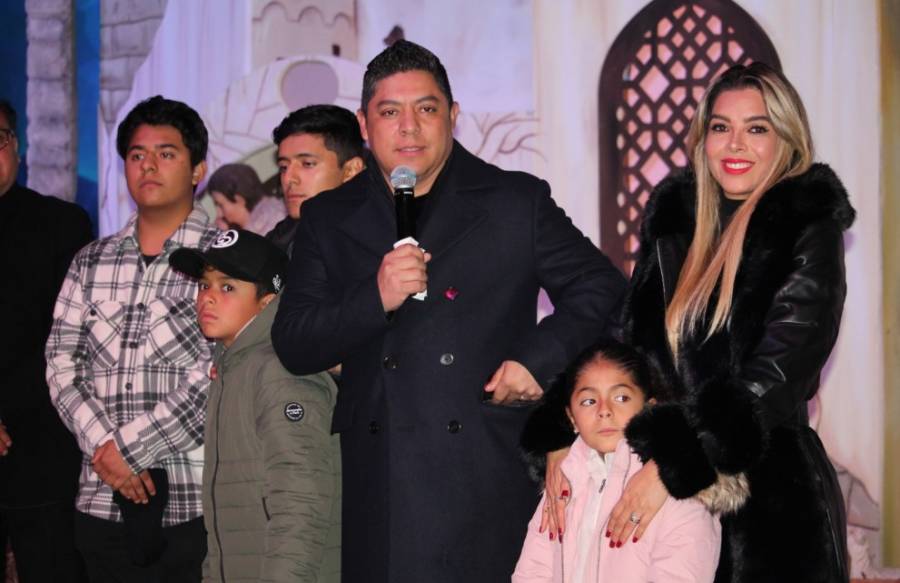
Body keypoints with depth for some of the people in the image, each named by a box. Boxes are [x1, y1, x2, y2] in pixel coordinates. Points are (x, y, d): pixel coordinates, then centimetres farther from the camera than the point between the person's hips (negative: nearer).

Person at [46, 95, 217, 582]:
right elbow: (61, 363, 8)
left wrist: (130, 446, -11)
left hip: (194, 497, -4)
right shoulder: (91, 262, 15)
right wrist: (101, 445, -7)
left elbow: (216, 372, -10)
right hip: (104, 500, 4)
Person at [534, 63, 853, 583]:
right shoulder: (676, 218, 8)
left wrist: (674, 467, -21)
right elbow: (631, 339, 8)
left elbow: (775, 373, -15)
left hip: (771, 494, -4)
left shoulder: (810, 229, -7)